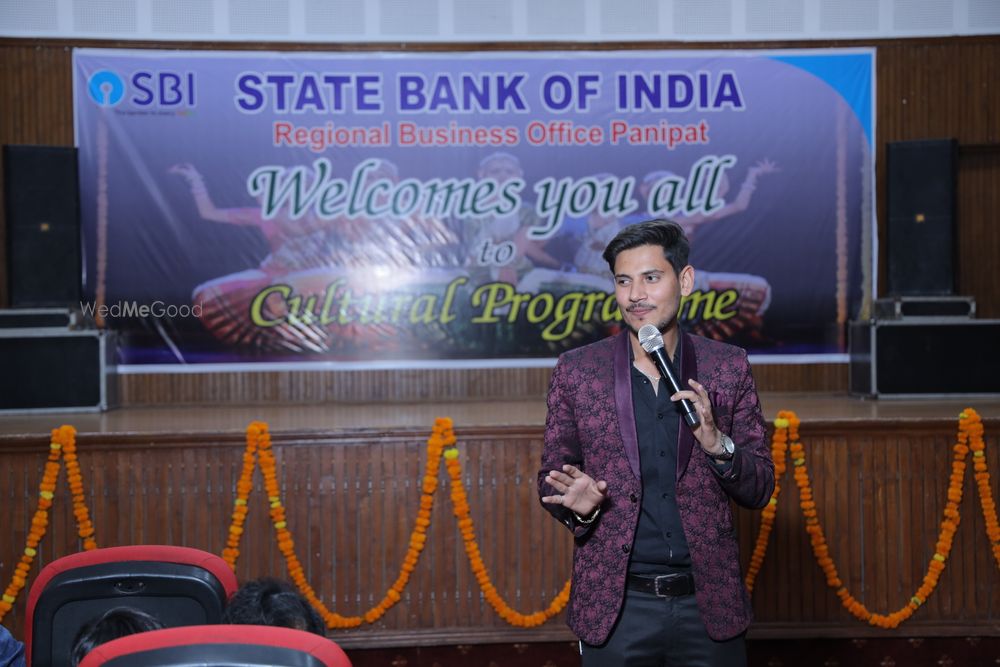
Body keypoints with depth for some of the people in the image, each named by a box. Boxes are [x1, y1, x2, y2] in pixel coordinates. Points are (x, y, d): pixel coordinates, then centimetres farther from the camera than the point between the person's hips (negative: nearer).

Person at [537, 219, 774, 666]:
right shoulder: (575, 371, 0)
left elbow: (759, 490, 3)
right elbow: (552, 476, 6)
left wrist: (717, 443, -17)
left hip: (709, 606, 1)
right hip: (615, 607, 0)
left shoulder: (728, 368, 1)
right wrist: (578, 505, -16)